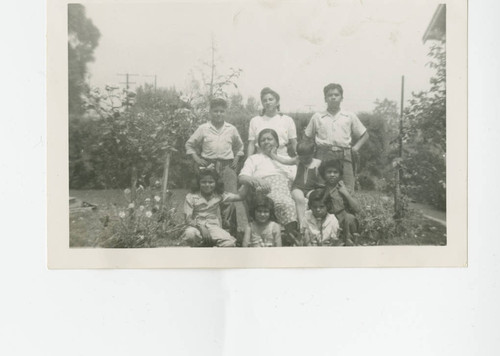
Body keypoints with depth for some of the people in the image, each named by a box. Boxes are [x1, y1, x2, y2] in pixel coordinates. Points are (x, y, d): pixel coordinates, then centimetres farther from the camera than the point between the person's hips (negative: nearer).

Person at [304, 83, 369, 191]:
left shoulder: (350, 116, 12)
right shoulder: (317, 117, 11)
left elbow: (364, 135, 19)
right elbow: (307, 137, 19)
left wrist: (355, 147, 5)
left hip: (344, 157, 0)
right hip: (323, 156, 0)